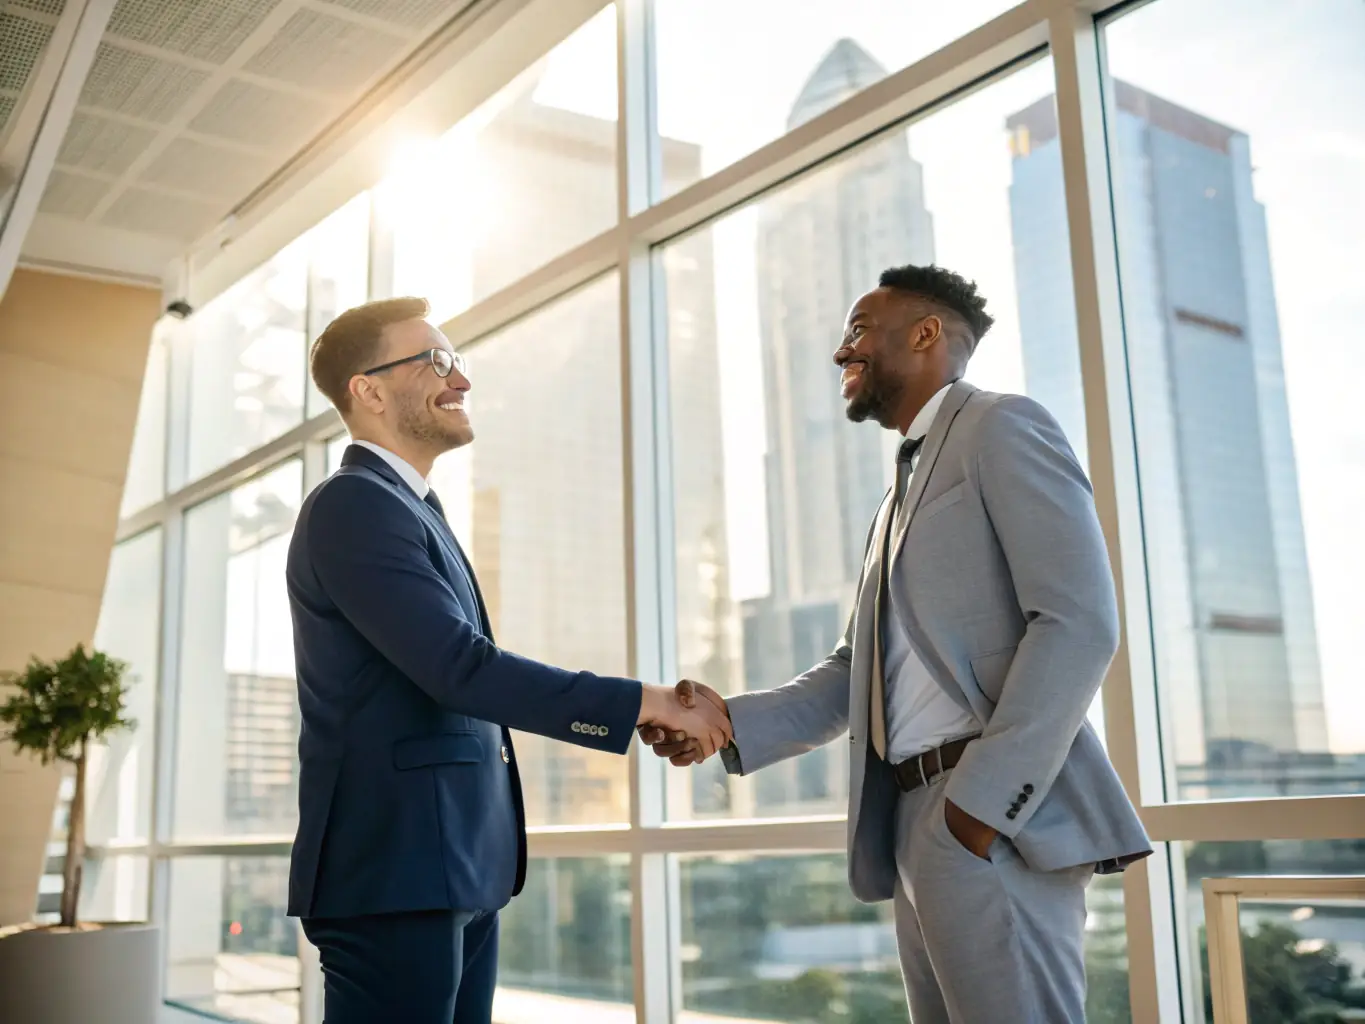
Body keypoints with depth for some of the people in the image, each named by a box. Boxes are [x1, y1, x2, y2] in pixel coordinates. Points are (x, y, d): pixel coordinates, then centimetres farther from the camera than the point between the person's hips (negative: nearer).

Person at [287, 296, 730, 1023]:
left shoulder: (409, 508, 19)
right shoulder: (352, 506, -12)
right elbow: (459, 666, -21)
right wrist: (642, 703, -18)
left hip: (456, 873, 9)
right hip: (393, 876, -9)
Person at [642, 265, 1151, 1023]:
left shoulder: (1000, 428, -1)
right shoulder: (902, 496, 25)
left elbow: (1079, 622, -14)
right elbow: (854, 672, 18)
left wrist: (983, 798, -20)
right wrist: (731, 720, 1)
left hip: (995, 817, -8)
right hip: (913, 820, 9)